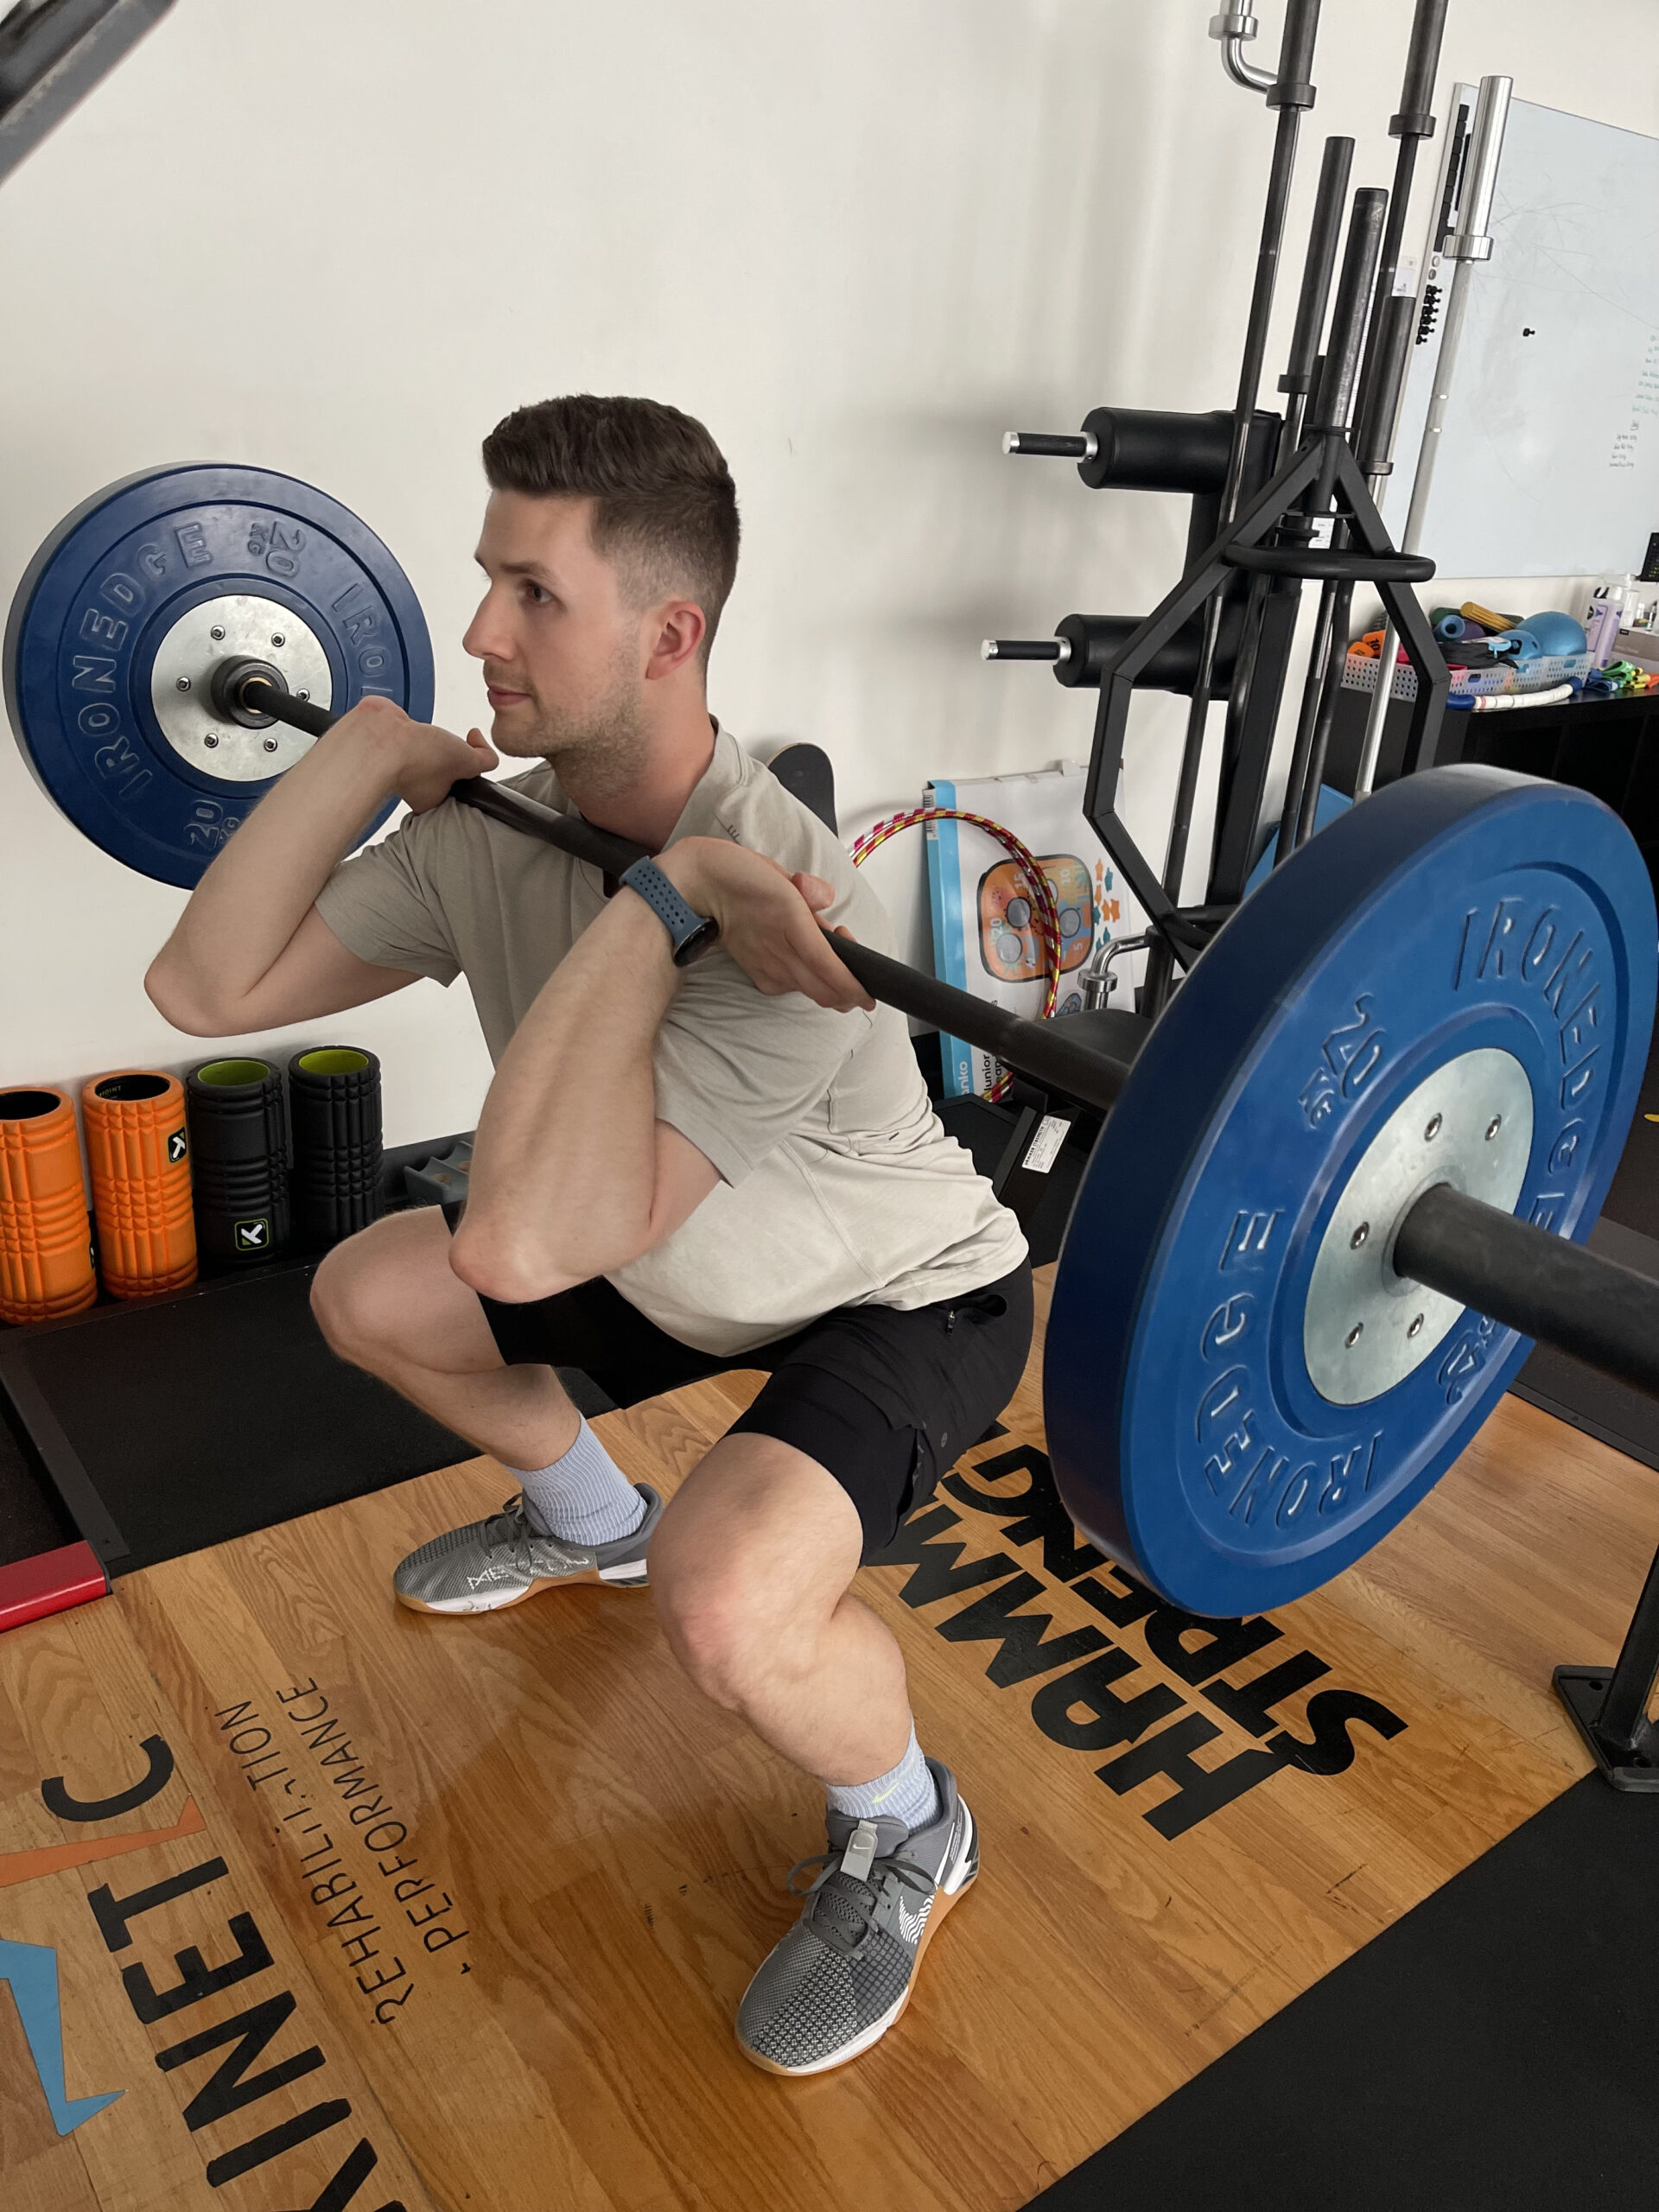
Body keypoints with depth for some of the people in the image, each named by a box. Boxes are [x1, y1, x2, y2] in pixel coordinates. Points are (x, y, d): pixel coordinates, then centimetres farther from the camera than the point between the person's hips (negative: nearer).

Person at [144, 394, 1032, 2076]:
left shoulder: (777, 900, -38)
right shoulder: (494, 833, -13)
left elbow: (519, 1243, -48)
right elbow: (205, 987, -11)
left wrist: (652, 904, -46)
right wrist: (372, 744, -15)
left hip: (904, 1298, -7)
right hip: (700, 1268, 8)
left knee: (725, 1601, -35)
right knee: (364, 1296, 13)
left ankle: (908, 1838, 2)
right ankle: (585, 1521, 38)